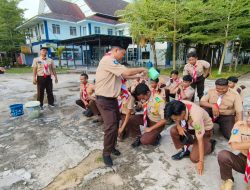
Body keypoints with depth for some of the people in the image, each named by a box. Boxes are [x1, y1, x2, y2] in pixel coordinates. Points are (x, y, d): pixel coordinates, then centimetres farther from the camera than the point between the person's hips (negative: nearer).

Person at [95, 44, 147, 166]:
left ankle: (111, 147, 36)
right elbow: (127, 72, -26)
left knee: (115, 124, 18)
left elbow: (124, 75, 17)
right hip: (104, 100, -10)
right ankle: (106, 153, 12)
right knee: (111, 126, -9)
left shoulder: (112, 62, 15)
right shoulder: (108, 60, -19)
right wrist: (141, 69, -10)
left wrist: (138, 76, 10)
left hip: (112, 99, 10)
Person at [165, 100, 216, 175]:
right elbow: (176, 119, -2)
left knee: (194, 158, -13)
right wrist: (178, 126, -22)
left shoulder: (195, 117, -41)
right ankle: (184, 150, 2)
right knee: (173, 131, -22)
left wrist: (201, 161, -29)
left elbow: (200, 140, -33)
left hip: (205, 129, -5)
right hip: (189, 125, 5)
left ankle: (210, 144, 12)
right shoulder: (179, 106, -27)